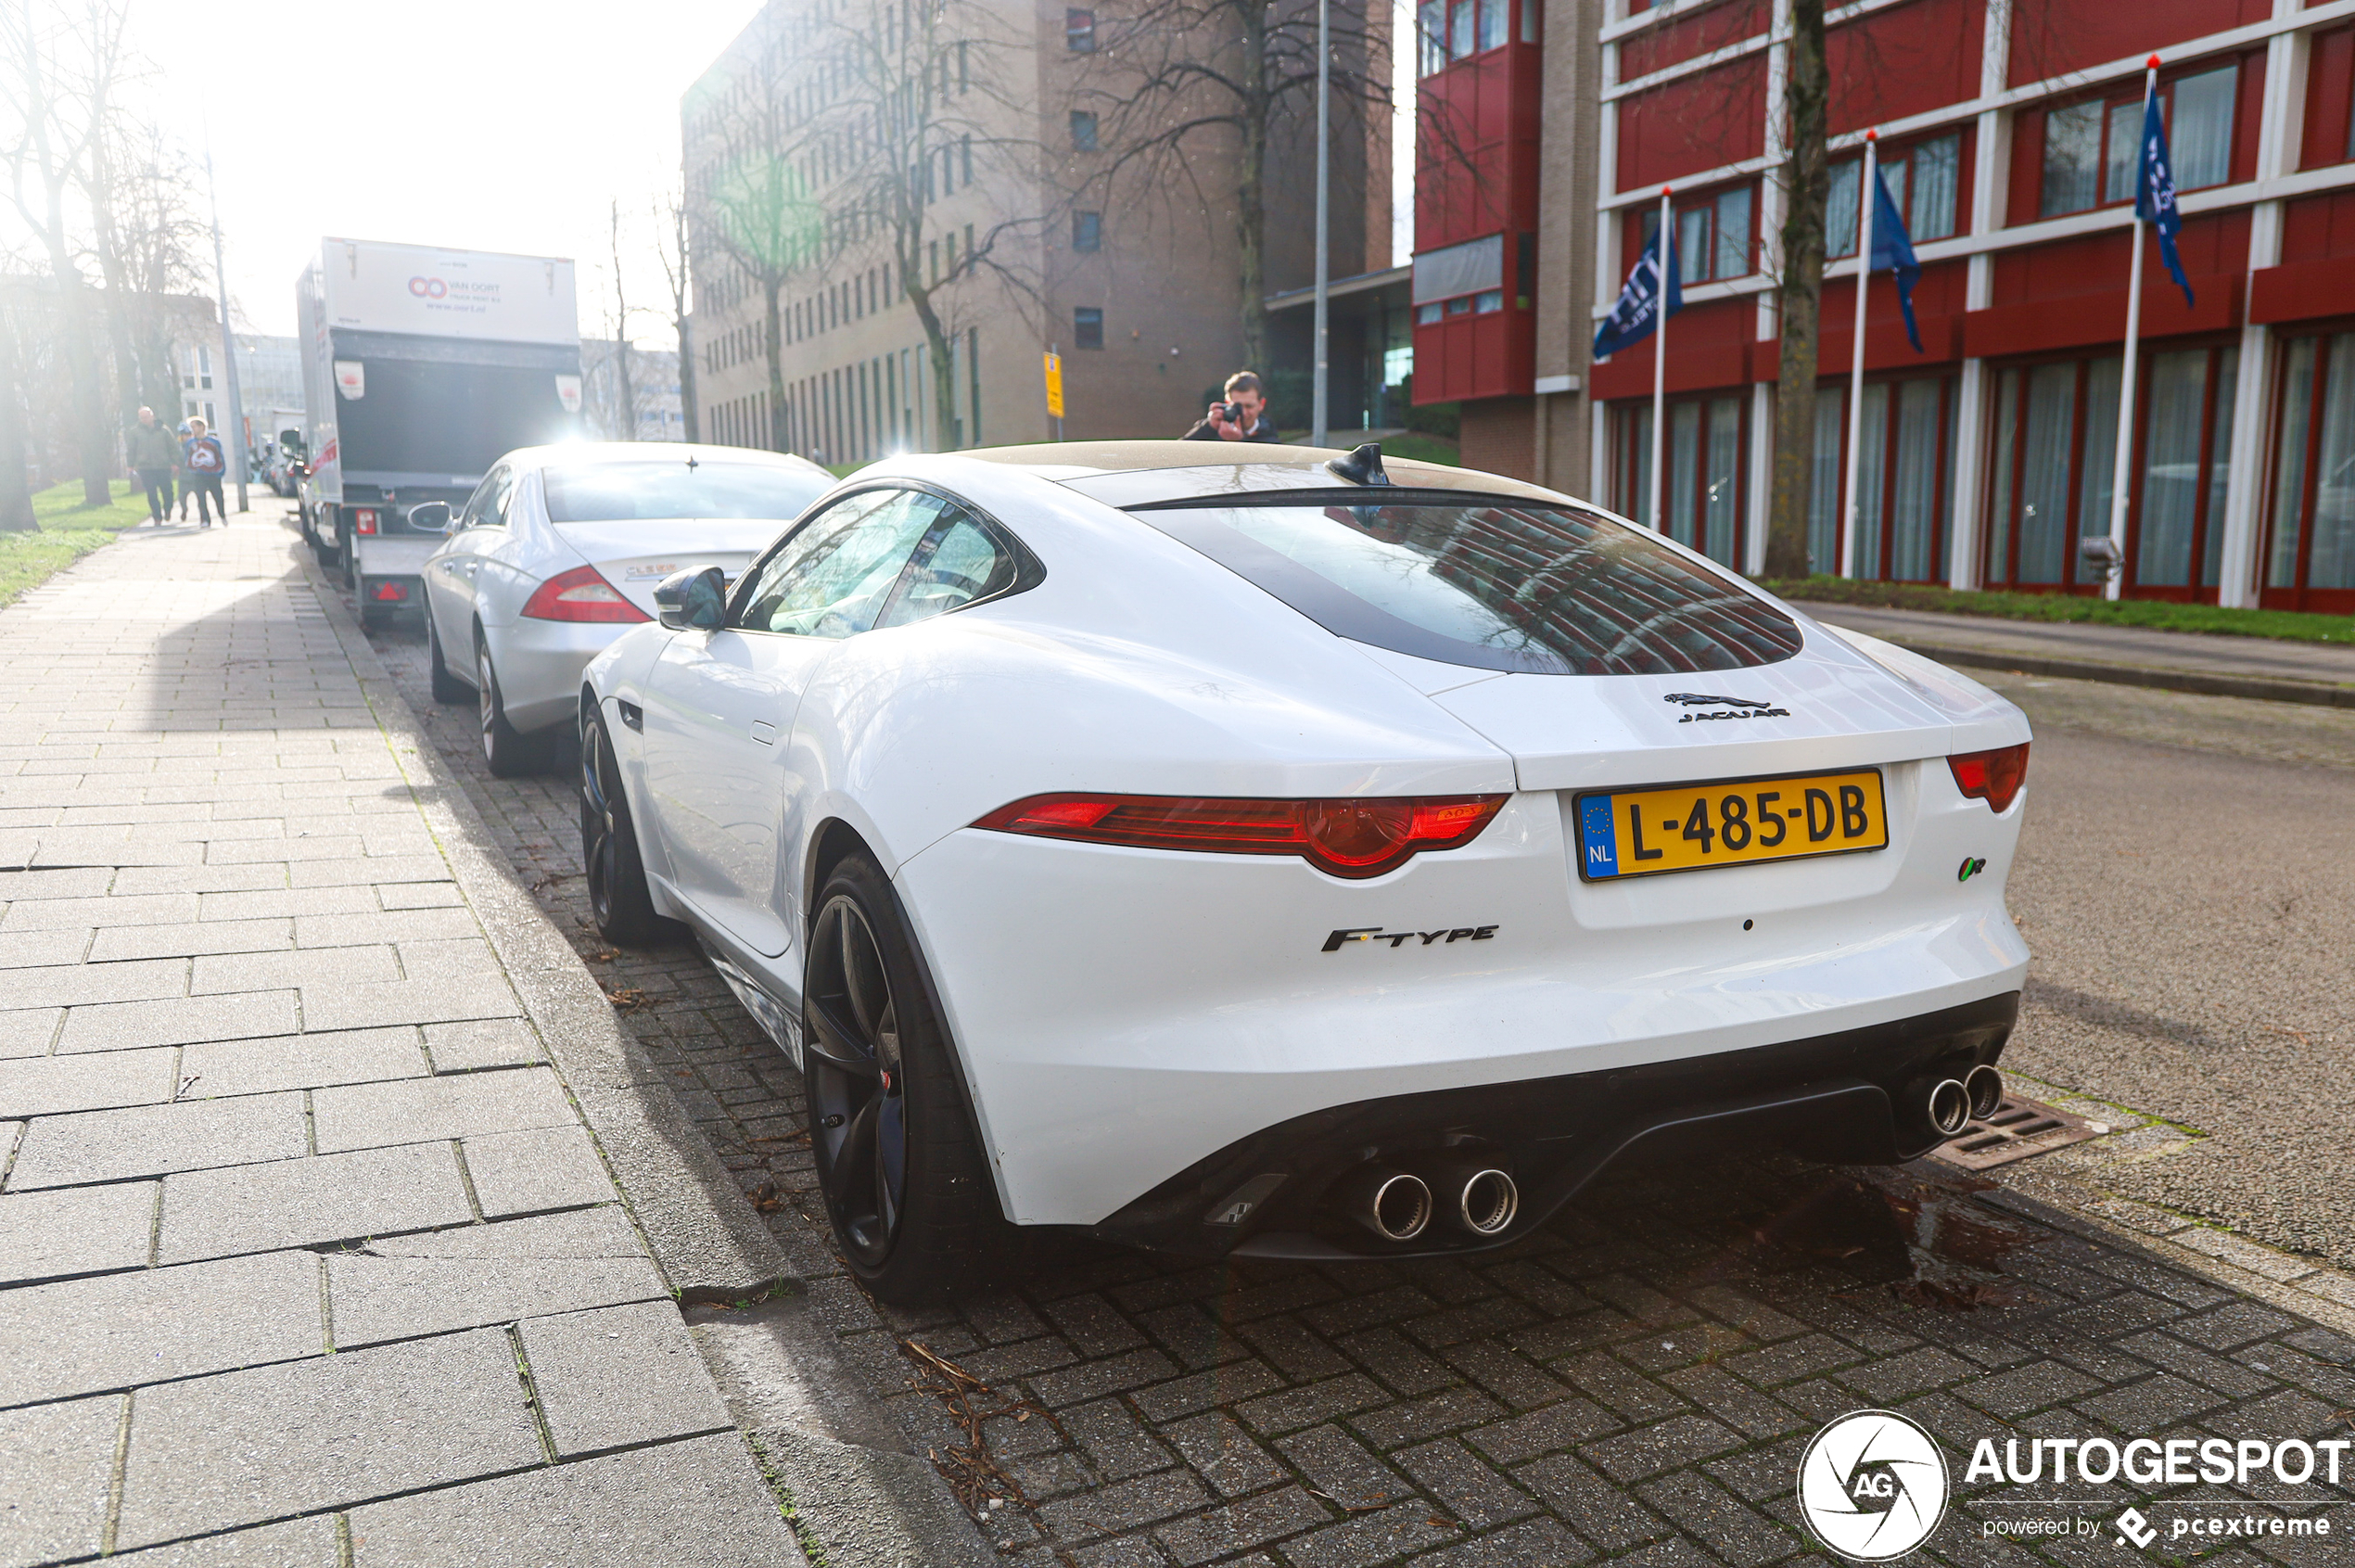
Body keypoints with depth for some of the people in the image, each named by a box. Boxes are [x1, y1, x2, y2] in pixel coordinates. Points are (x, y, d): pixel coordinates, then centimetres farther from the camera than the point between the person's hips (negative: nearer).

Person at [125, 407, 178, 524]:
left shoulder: (163, 430, 5)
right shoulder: (135, 431, 6)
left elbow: (173, 447, 9)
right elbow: (131, 450, 10)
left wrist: (175, 462, 0)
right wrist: (131, 465, 5)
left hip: (163, 466, 0)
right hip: (145, 467, 0)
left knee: (167, 491, 0)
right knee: (152, 494, -4)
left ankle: (167, 510, 29)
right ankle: (157, 518, 2)